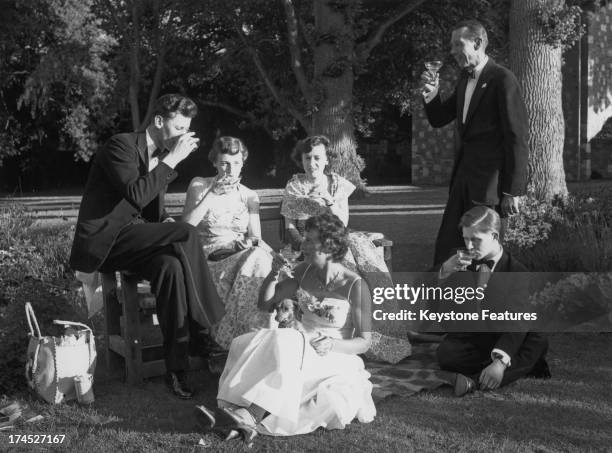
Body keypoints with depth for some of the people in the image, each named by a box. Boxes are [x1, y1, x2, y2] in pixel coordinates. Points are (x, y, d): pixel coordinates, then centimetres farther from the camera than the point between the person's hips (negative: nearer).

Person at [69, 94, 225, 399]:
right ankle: (200, 332, -22)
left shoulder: (161, 156, 15)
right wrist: (172, 159, -20)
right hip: (102, 241, -7)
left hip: (131, 241, 8)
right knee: (186, 234, -27)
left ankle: (176, 366, -24)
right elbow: (137, 194, -26)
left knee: (171, 265, -27)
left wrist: (166, 225, -1)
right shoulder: (121, 146, -11)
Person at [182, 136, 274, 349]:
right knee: (255, 261, -32)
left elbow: (256, 236, 11)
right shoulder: (199, 185, 9)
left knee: (261, 257, -32)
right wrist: (212, 194, -11)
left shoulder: (249, 196, 18)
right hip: (210, 258, -3)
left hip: (243, 257, 3)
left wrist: (251, 242, -14)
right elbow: (186, 225, -5)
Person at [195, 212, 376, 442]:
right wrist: (273, 274, -7)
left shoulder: (355, 286, -13)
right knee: (247, 344, -23)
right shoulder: (304, 271, 5)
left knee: (284, 347, -35)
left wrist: (333, 345, -28)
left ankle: (252, 415, -41)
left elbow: (364, 342, -9)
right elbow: (265, 304, 10)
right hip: (302, 348, 6)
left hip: (334, 358, -6)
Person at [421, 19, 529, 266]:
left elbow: (517, 138, -15)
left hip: (489, 183, -8)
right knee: (446, 247, 7)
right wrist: (432, 94, -1)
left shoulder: (503, 80, -12)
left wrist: (512, 191, -15)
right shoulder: (465, 78, 13)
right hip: (463, 176, 8)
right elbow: (439, 119, 19)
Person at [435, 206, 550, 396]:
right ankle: (522, 365, -23)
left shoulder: (515, 271, -10)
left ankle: (476, 381, -40)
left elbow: (517, 321, -23)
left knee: (539, 343, -32)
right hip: (469, 336, 2)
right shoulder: (464, 263, 3)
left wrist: (500, 361, -39)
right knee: (445, 354, -32)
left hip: (500, 337, -2)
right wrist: (445, 270, -20)